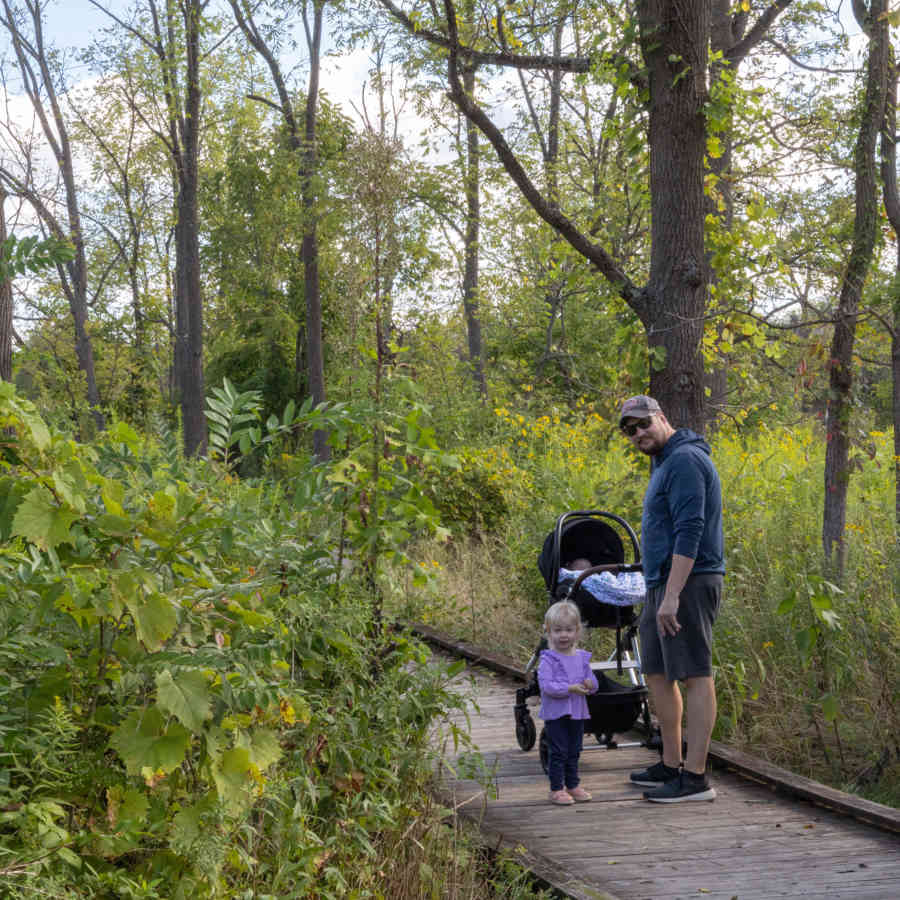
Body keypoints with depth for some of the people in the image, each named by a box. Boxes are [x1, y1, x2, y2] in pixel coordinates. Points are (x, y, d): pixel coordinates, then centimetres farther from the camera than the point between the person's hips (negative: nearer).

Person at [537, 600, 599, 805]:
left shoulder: (582, 657, 7)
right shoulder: (548, 659, -12)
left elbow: (592, 679, 12)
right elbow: (546, 685, -21)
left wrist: (590, 684, -12)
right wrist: (570, 689, -28)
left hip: (577, 712, 6)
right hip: (556, 713, -6)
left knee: (574, 751, 15)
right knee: (558, 752, -3)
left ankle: (573, 785, 27)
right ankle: (556, 789, 4)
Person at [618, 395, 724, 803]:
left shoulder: (684, 460, -13)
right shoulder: (665, 463, 20)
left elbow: (689, 531, -22)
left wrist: (672, 596, -26)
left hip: (687, 584, -11)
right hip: (662, 585, 11)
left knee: (695, 677, -8)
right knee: (656, 674, 14)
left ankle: (695, 778, -7)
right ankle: (672, 766, 22)